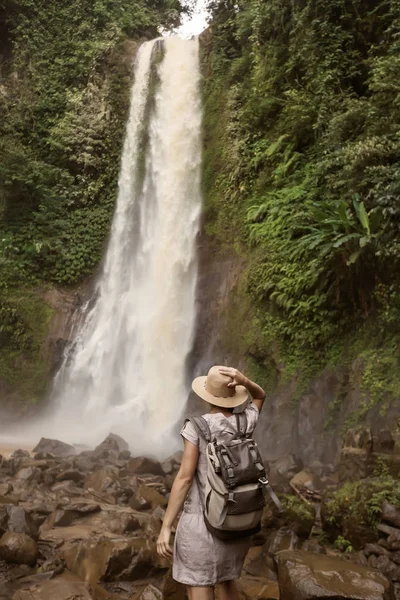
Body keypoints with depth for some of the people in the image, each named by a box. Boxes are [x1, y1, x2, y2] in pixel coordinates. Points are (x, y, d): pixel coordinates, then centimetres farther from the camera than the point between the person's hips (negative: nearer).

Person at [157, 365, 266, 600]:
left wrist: (166, 527, -13)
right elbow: (260, 395, 16)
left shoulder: (196, 426, -15)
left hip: (202, 523, -5)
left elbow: (185, 477, -18)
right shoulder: (246, 423, -3)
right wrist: (243, 381, -6)